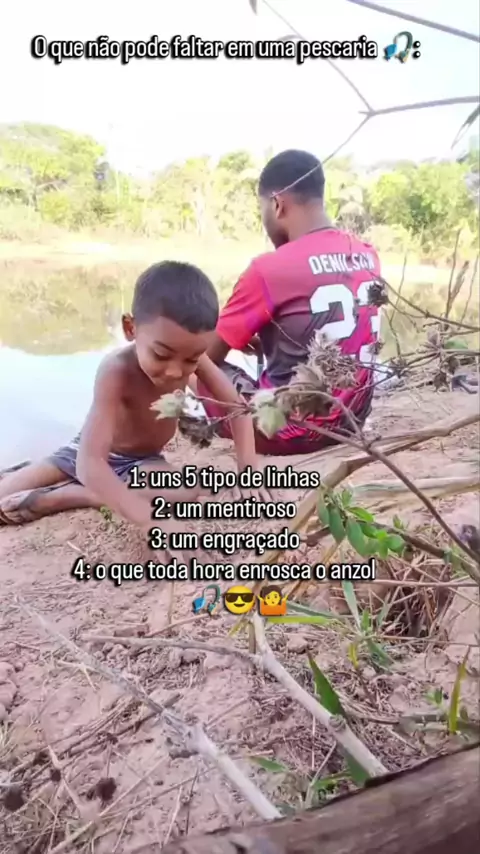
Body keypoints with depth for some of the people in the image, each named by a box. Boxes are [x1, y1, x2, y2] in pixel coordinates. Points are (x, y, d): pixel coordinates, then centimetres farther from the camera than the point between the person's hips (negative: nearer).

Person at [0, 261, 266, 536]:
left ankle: (56, 498, -19)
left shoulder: (190, 353, -23)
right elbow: (89, 464, -45)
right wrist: (152, 522, -57)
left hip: (143, 461, 4)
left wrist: (249, 470, -31)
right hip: (94, 456, -4)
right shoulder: (117, 371, -36)